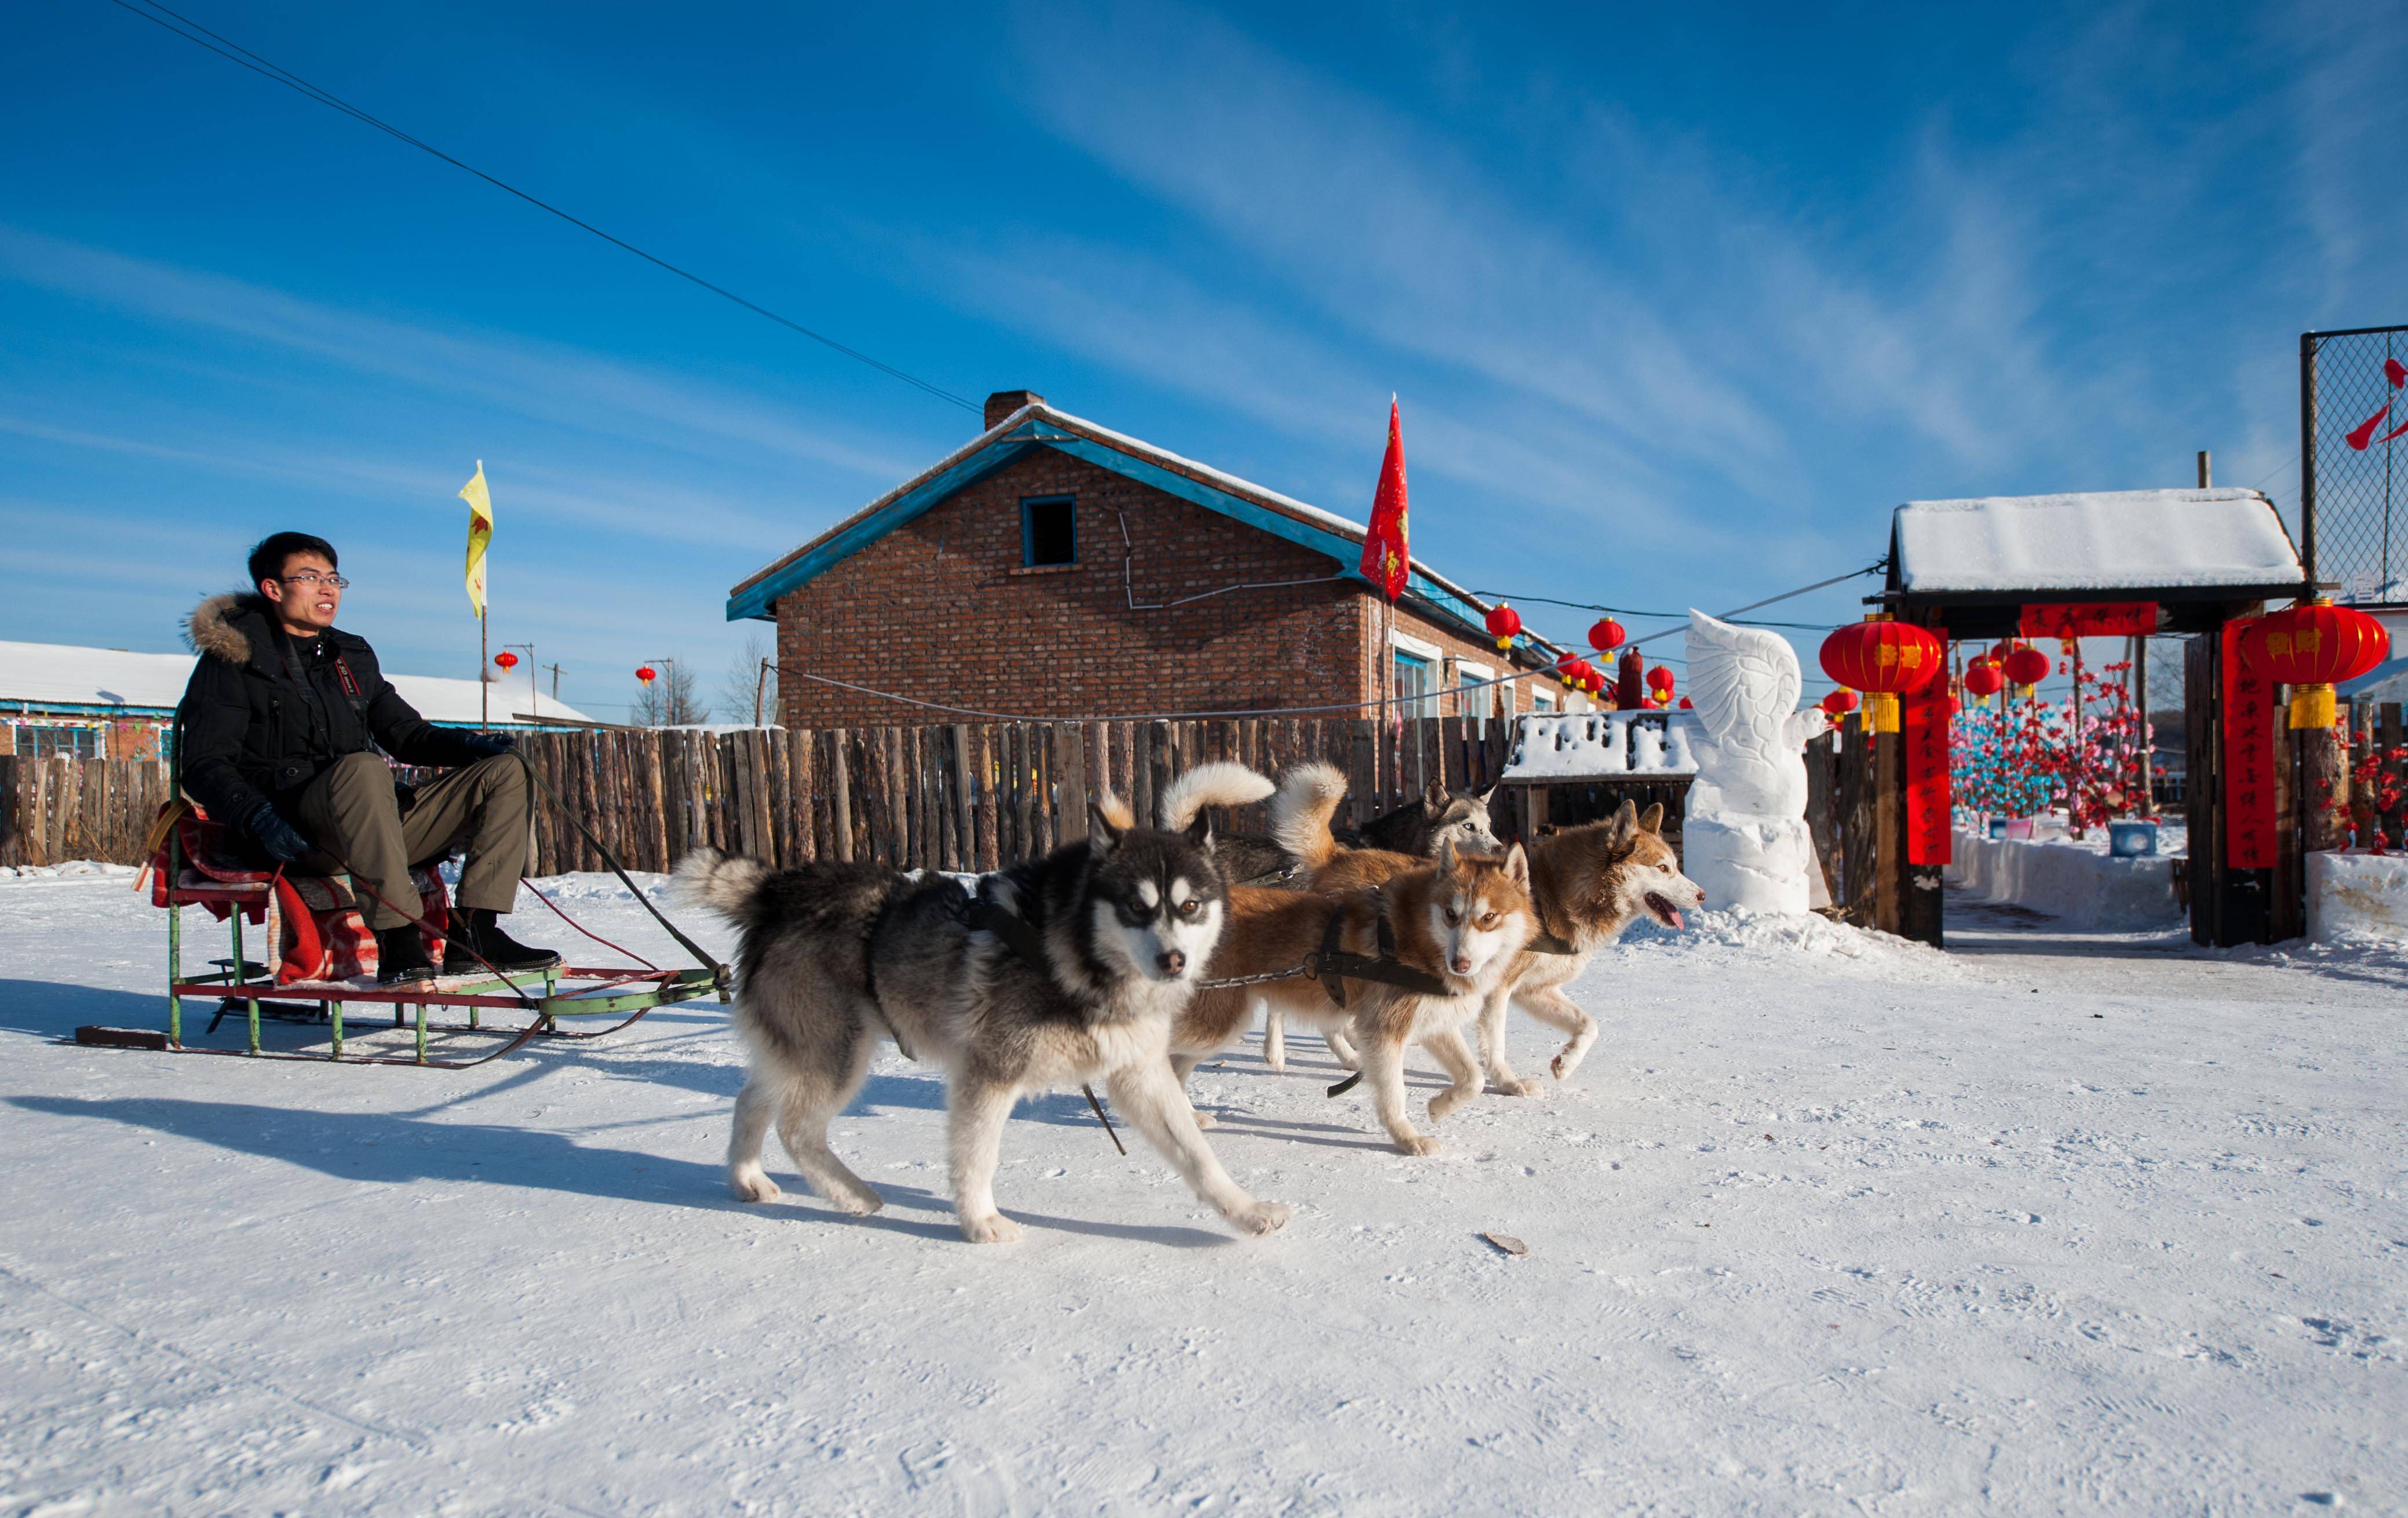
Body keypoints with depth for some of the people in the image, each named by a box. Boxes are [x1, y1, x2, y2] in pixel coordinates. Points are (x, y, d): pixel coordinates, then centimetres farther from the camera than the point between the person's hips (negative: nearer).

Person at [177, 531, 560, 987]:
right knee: (363, 769, -38)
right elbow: (203, 765, -4)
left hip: (376, 822, 7)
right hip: (294, 835, -6)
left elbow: (405, 733, 22)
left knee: (505, 772, -6)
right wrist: (257, 816, -24)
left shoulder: (353, 655, 23)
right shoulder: (236, 656, 5)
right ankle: (397, 941, -41)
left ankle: (472, 935, -20)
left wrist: (469, 745, -1)